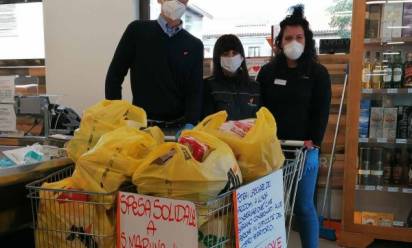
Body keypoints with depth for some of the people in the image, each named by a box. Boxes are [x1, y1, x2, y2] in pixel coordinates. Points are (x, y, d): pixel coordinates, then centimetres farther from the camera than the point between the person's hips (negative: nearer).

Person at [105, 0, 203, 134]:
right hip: (140, 124, -1)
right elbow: (114, 75, 1)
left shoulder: (195, 45, 4)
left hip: (178, 126, 2)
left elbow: (195, 91, -2)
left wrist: (189, 125, -18)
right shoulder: (137, 30, 0)